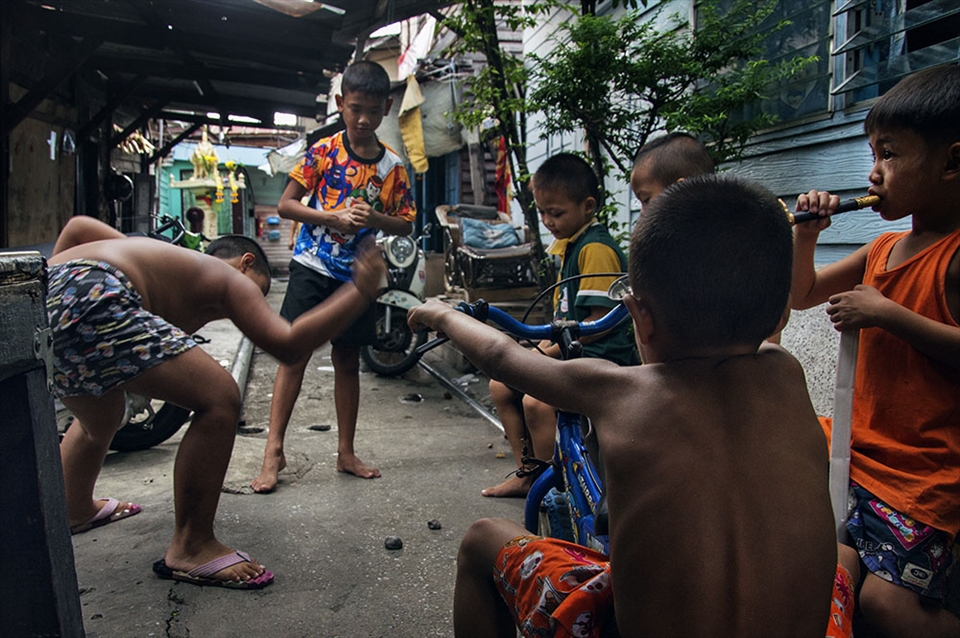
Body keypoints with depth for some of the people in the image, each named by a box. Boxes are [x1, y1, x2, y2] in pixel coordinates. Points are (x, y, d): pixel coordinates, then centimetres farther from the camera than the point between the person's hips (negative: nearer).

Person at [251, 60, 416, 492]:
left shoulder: (392, 166, 3)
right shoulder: (323, 152, -3)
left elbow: (406, 225, 5)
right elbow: (285, 205, -3)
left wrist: (373, 218, -15)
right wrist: (333, 217, -17)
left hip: (357, 275, 3)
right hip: (312, 267, -2)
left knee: (348, 360, 10)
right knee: (295, 355, -5)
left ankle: (346, 453, 20)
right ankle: (274, 450, 4)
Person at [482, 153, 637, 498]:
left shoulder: (597, 248, -17)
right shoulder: (562, 243, 12)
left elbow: (600, 320, -21)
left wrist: (554, 350, -19)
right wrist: (548, 343, 8)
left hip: (599, 354, -10)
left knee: (536, 401, -29)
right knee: (501, 385, 8)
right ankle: (525, 473, 18)